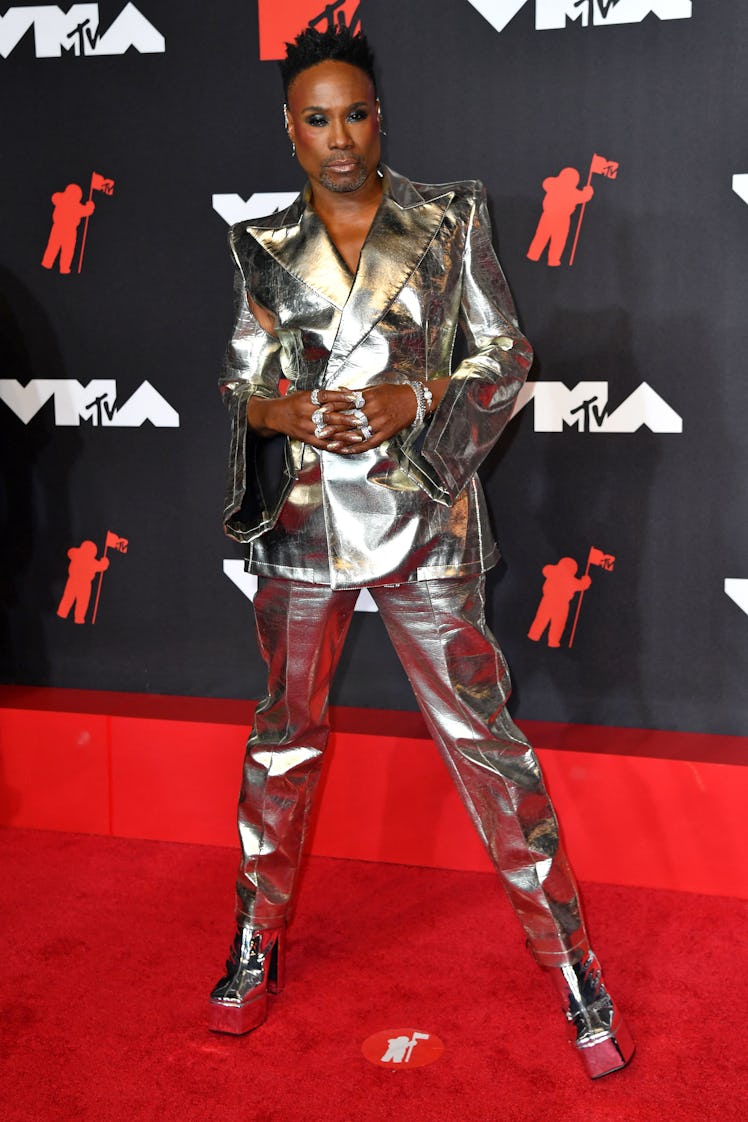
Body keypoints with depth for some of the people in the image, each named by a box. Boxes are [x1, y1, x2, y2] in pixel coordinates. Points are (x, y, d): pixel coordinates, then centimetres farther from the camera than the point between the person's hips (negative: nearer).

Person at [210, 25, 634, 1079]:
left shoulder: (451, 219, 2)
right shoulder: (265, 246, 7)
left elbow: (508, 358, 2)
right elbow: (241, 379, 10)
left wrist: (417, 398, -15)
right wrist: (290, 412, -12)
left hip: (421, 521, -2)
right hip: (301, 520, 3)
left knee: (485, 737, -1)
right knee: (286, 735, 14)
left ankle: (574, 970, 13)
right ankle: (257, 948, 33)